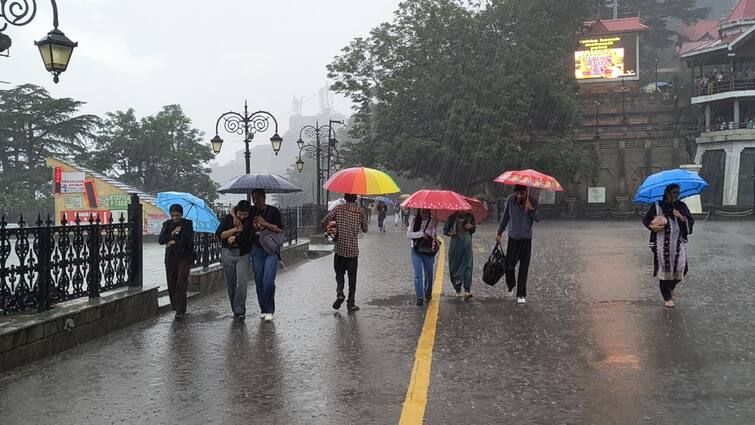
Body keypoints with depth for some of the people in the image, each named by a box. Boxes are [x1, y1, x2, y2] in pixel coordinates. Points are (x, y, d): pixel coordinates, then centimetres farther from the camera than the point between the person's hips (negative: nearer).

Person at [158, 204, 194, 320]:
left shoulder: (188, 223, 0)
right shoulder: (167, 224, 9)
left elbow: (187, 241, -11)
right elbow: (160, 240, -1)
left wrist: (172, 242, -4)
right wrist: (172, 233, -12)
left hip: (184, 257, -4)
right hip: (170, 258, 4)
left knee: (181, 283, -10)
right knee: (171, 284, 4)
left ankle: (180, 311, -10)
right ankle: (175, 307, 19)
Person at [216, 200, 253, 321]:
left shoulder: (250, 221, -2)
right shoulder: (228, 218, 2)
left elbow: (248, 237, -12)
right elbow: (219, 234, -5)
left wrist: (233, 238, -6)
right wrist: (235, 229, -12)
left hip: (243, 254, -2)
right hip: (228, 253, 2)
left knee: (241, 283, -13)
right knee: (231, 284, 5)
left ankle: (240, 311, -13)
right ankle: (235, 311, 14)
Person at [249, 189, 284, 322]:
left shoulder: (273, 211, -2)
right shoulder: (252, 211, 9)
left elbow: (280, 231, -7)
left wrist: (265, 223, -15)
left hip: (271, 251, -4)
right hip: (256, 250, 4)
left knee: (268, 281, -13)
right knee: (259, 282, 5)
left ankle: (269, 311, -2)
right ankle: (263, 310, 16)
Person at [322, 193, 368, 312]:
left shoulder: (338, 209, -3)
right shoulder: (360, 211, -3)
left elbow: (324, 223, -4)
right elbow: (365, 229, 4)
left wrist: (330, 230, 14)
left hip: (340, 248, 0)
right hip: (353, 250, 0)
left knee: (339, 273, 16)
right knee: (352, 277, 8)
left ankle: (340, 293, -8)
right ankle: (351, 303, 9)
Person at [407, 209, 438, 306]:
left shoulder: (433, 221, -2)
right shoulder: (414, 220, -1)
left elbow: (434, 234, -8)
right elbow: (409, 234, -6)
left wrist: (434, 241, -28)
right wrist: (421, 233, -16)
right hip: (416, 250, 0)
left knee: (428, 273, 12)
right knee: (418, 274, -6)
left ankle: (428, 293, 32)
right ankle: (419, 297, -4)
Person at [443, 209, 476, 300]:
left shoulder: (470, 217, 3)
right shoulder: (452, 217, -2)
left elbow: (474, 228, 17)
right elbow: (445, 230, 5)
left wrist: (471, 226, -6)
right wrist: (450, 233, -17)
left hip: (467, 244, 0)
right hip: (455, 244, 0)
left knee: (467, 266, -12)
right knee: (455, 267, 5)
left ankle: (467, 291, -18)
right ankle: (458, 290, 20)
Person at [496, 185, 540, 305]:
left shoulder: (532, 201, -8)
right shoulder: (510, 200, -4)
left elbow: (537, 219, -17)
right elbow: (505, 216, 8)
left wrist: (531, 209, -34)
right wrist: (500, 233, 11)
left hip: (526, 238, -1)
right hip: (513, 237, 1)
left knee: (524, 268, -1)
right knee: (509, 265, 0)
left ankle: (521, 295, 7)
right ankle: (510, 285, 31)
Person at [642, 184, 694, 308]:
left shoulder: (682, 206, 7)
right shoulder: (657, 206, 0)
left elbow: (691, 222, 3)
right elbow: (645, 220, 6)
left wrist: (681, 217, -15)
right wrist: (652, 227, -12)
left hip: (678, 243, 2)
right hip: (663, 245, -2)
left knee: (680, 268, -4)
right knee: (664, 269, -3)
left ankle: (671, 286, 29)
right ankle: (667, 298, 9)